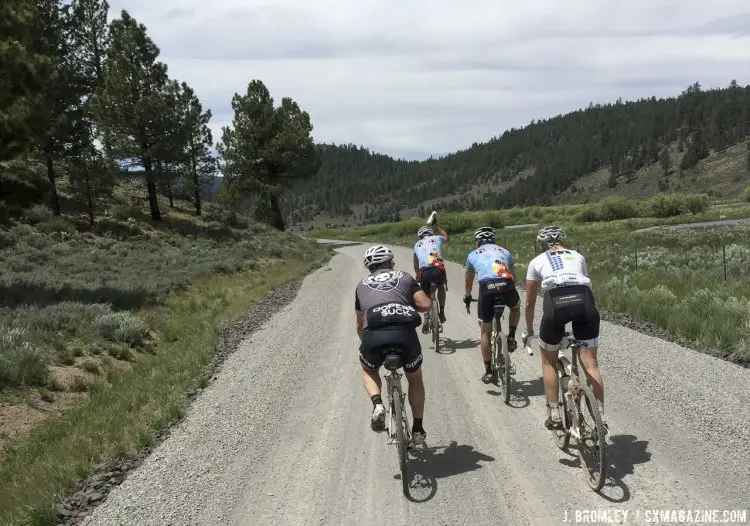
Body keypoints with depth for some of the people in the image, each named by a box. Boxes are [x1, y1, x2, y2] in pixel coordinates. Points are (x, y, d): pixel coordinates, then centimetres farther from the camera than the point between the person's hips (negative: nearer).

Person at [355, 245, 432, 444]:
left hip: (373, 335, 0)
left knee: (368, 371, 34)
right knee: (415, 379, 28)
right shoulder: (405, 277, 24)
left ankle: (377, 404, 7)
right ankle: (418, 430, 33)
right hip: (404, 332, 0)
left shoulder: (362, 285, 29)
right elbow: (426, 305, 10)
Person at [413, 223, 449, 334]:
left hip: (424, 272, 1)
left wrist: (419, 278, 52)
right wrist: (436, 225, 59)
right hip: (438, 270, 0)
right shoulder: (437, 238, 23)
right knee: (441, 287, 32)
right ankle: (442, 313, 27)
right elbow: (446, 237, 50)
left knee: (426, 296, 23)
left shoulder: (417, 244, 27)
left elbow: (416, 267, 36)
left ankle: (426, 319, 6)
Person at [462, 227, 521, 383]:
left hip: (487, 289, -1)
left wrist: (467, 296, 59)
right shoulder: (505, 252, 29)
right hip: (507, 287, 1)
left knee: (485, 333, 16)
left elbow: (468, 281, 41)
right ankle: (511, 338, 24)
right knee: (516, 307, 39)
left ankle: (488, 372, 17)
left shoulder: (473, 255, 27)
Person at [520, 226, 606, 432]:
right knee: (590, 364, 9)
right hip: (584, 300, 2)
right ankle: (601, 416, 5)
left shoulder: (537, 261, 27)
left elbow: (530, 303, 31)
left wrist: (528, 330, 43)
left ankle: (554, 415, 18)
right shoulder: (578, 256, 32)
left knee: (548, 361, 19)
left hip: (555, 302, -1)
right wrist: (580, 314, 51)